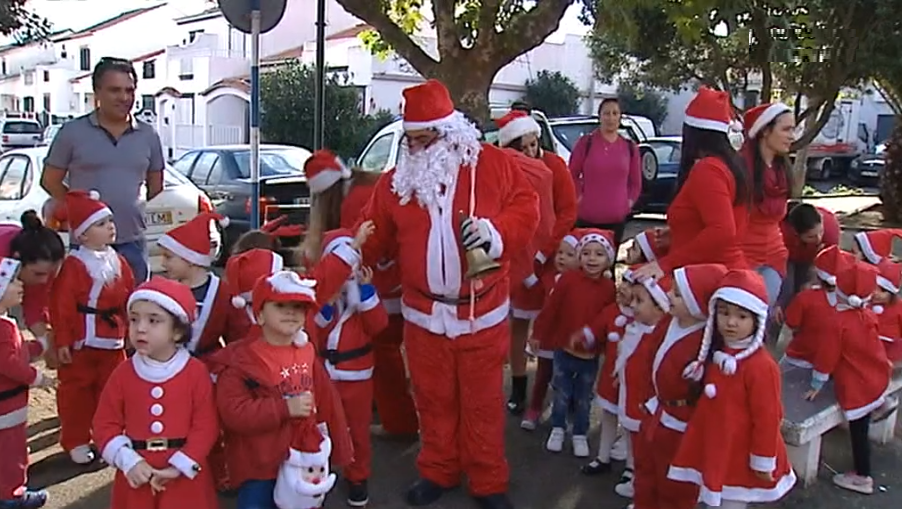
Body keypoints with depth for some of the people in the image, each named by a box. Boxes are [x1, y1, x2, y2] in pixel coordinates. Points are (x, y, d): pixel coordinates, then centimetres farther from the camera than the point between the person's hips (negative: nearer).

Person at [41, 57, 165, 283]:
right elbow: (50, 181, 5)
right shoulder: (72, 132, -1)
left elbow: (156, 187, 15)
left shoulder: (148, 135, 7)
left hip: (133, 242, 3)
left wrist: (139, 212, 9)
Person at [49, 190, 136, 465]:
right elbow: (61, 305, -15)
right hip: (82, 342, -6)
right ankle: (76, 441, 18)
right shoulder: (74, 265, -14)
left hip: (114, 341, 6)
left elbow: (131, 297, 12)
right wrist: (62, 341, -15)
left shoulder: (118, 261, 6)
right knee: (77, 392, 6)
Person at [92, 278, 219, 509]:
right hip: (136, 475, 2)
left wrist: (179, 466, -15)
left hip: (185, 475, -2)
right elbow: (105, 424, 2)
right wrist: (128, 462, -10)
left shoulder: (196, 372, -8)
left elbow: (206, 425, -9)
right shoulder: (123, 373, -1)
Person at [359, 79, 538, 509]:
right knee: (433, 398, 15)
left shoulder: (493, 164, -6)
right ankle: (437, 471, 35)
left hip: (481, 310, -2)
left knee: (483, 400, 9)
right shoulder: (396, 180, 2)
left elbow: (525, 207, -4)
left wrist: (496, 232, -19)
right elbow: (376, 236, 8)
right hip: (424, 312, 3)